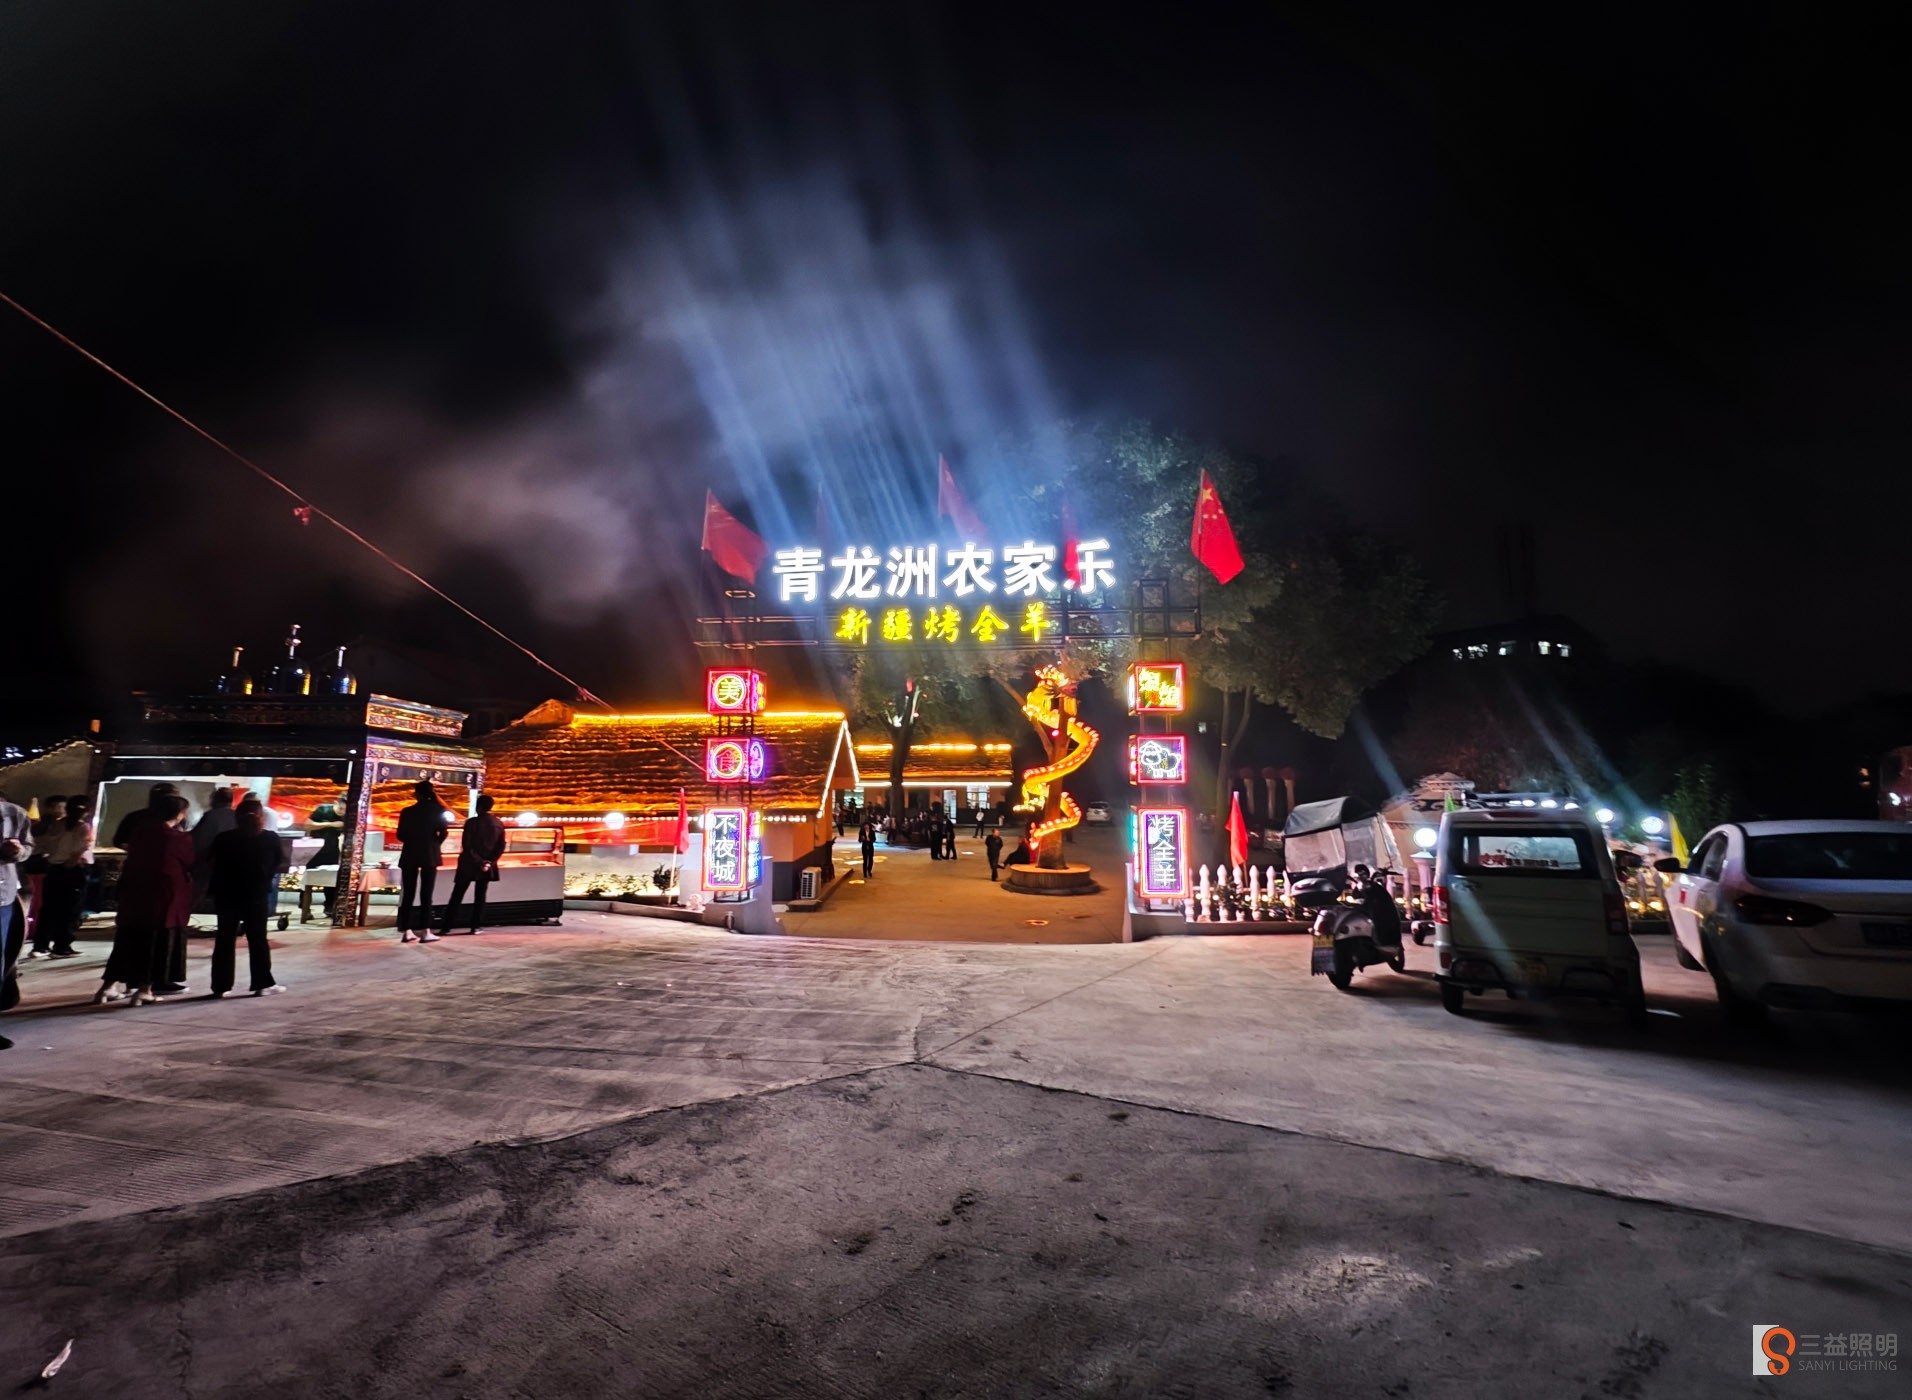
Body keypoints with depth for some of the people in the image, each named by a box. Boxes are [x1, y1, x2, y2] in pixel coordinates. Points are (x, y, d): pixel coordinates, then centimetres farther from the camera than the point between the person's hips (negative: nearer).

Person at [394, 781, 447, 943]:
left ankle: (407, 931, 8)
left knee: (408, 894, 8)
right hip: (430, 855, -1)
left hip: (410, 855, 1)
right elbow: (443, 833, -7)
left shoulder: (407, 811, 1)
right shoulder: (438, 810, -2)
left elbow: (400, 835, 1)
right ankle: (425, 931, -5)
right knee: (426, 894, -1)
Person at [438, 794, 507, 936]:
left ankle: (446, 926, 6)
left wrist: (479, 862, -9)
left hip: (469, 865, -3)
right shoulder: (499, 824, 1)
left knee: (457, 896, 5)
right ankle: (475, 926, 6)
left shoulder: (472, 822, -11)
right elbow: (501, 847, -1)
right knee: (480, 896, 10)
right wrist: (489, 862, -4)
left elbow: (466, 846, -13)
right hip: (487, 866, 3)